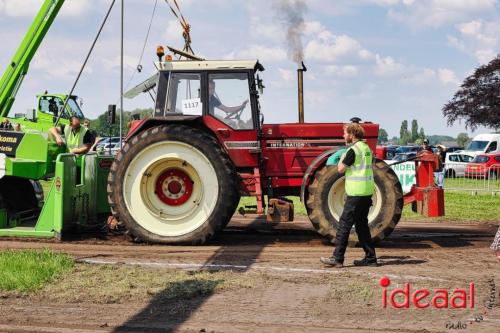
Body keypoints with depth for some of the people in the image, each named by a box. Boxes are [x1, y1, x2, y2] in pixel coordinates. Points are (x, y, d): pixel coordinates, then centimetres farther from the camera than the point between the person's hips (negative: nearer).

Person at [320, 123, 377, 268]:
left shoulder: (353, 150, -14)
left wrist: (342, 158, 4)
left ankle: (337, 258, -4)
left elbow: (341, 169, -12)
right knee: (362, 225, 14)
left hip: (355, 194, -9)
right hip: (367, 192, 9)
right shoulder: (366, 148, 14)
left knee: (344, 225, -5)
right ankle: (370, 257, 14)